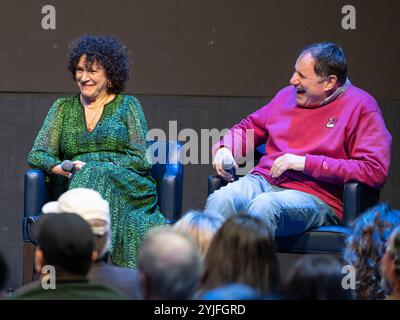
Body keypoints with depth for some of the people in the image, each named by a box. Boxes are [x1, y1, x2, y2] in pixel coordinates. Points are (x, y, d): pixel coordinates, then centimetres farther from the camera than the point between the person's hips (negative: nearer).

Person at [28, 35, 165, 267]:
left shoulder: (128, 105, 14)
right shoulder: (63, 108, 22)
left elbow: (142, 159, 4)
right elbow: (37, 154, 14)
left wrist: (94, 168, -10)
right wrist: (60, 168, -11)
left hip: (126, 186, -1)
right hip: (74, 185, 1)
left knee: (98, 178, -36)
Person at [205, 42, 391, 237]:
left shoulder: (360, 106, -1)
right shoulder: (288, 95, 18)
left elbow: (375, 170, -13)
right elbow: (248, 128, 33)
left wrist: (306, 163, -14)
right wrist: (225, 148, 8)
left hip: (317, 196, -5)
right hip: (264, 180, 5)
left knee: (264, 205, -37)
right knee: (221, 199, -28)